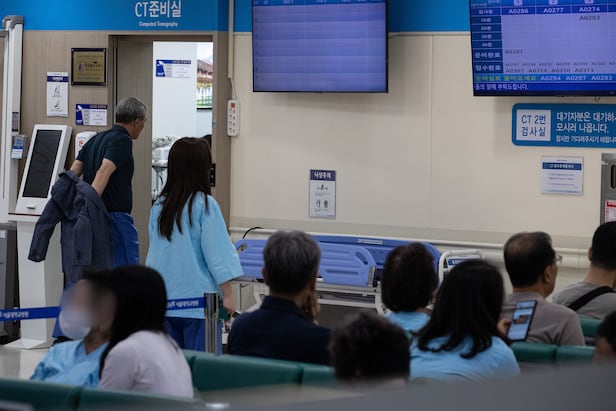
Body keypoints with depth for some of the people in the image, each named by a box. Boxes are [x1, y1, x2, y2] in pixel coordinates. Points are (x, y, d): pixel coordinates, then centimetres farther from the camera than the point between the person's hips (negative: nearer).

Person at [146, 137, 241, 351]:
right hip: (198, 301, -6)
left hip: (164, 300, 6)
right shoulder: (205, 205, -11)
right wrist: (227, 295, -4)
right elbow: (217, 253, -10)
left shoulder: (159, 206, 4)